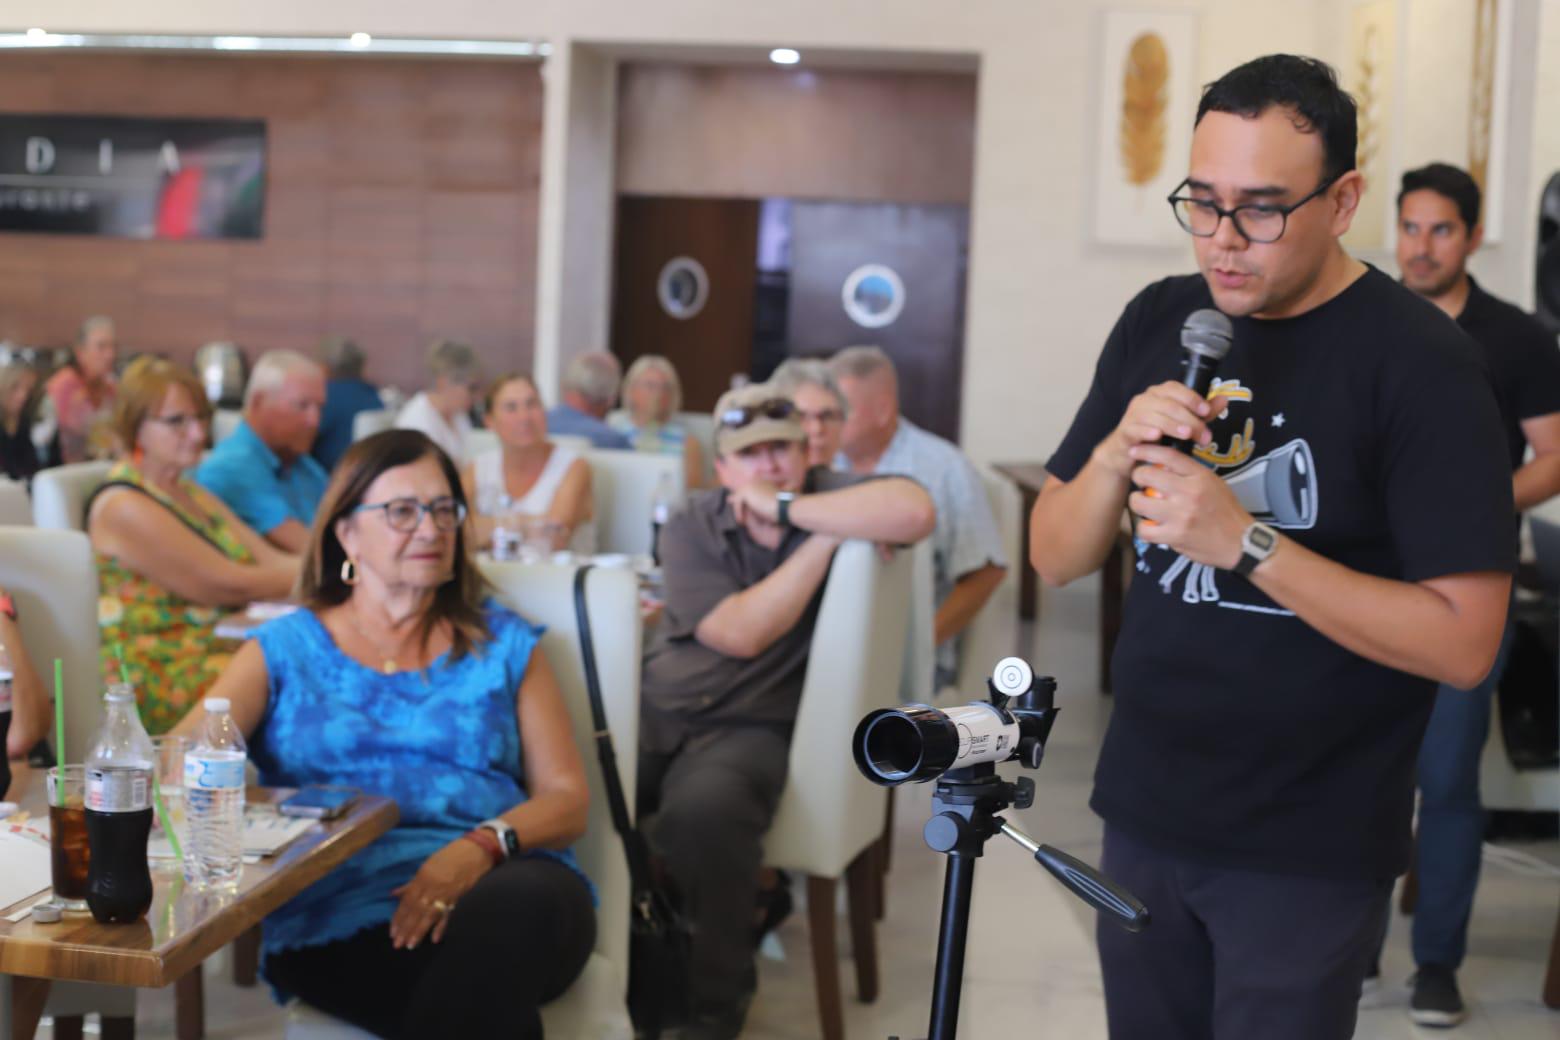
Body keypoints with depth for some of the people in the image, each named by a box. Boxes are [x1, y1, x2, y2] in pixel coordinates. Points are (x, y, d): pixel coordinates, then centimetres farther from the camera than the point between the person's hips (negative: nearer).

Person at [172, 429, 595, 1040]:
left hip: (500, 883, 3)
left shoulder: (503, 643, 20)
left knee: (523, 903, -37)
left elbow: (568, 800, 12)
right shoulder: (286, 650, 19)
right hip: (340, 910, -3)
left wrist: (482, 846, -10)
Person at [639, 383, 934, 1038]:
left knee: (702, 810, -34)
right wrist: (828, 539, -13)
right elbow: (741, 633, -12)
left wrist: (787, 510, -17)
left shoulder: (830, 495, 1)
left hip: (749, 727, -3)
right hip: (655, 710, 3)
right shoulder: (689, 528, 5)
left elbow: (915, 513, -24)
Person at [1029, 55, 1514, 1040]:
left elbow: (1464, 642, -18)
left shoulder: (1420, 361, -14)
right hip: (1144, 816, 5)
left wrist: (1245, 542, -26)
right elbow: (1055, 559, 4)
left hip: (1309, 852, -5)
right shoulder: (1158, 322, 2)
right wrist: (1117, 455, -16)